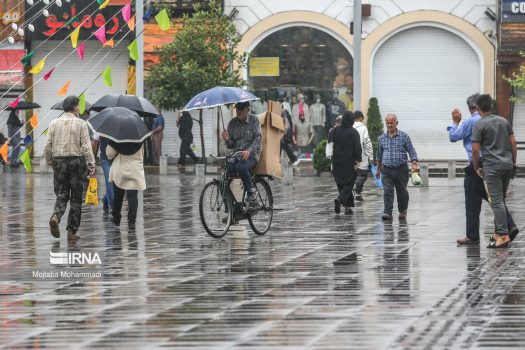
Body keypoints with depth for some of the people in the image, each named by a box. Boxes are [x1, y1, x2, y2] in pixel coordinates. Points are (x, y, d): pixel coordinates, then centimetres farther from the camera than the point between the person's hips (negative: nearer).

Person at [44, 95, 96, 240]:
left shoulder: (54, 123, 4)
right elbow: (86, 147, -10)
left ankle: (55, 217, -20)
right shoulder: (81, 124, -5)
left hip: (59, 162, 3)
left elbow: (48, 147, 3)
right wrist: (91, 166, -8)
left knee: (61, 195, 9)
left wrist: (50, 162, 17)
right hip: (76, 161, -3)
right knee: (76, 198, 6)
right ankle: (72, 231, 7)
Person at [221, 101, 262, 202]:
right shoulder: (232, 123, 10)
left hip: (251, 154, -4)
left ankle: (251, 190, -15)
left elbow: (258, 137, -10)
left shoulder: (254, 120, 0)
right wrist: (227, 140, -13)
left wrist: (249, 150, -27)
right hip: (236, 155, 4)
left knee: (241, 167, -36)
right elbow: (231, 145, 12)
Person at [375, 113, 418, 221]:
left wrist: (414, 163, -15)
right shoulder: (382, 138, 9)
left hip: (401, 169, -2)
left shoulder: (404, 136, -1)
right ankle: (387, 213, -15)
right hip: (386, 170, 2)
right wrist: (378, 169, 22)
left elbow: (411, 151, -1)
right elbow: (379, 155, 19)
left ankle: (402, 211, 27)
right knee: (387, 192, -10)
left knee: (402, 192, 9)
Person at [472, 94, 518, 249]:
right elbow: (513, 143, 12)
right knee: (501, 200, 16)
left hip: (492, 166, -6)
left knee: (496, 201, -8)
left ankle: (503, 235, -15)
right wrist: (513, 162, 20)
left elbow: (475, 149, -10)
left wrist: (476, 168, 3)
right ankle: (499, 232, 19)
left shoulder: (479, 125, -6)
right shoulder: (503, 121, 12)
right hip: (507, 165, 6)